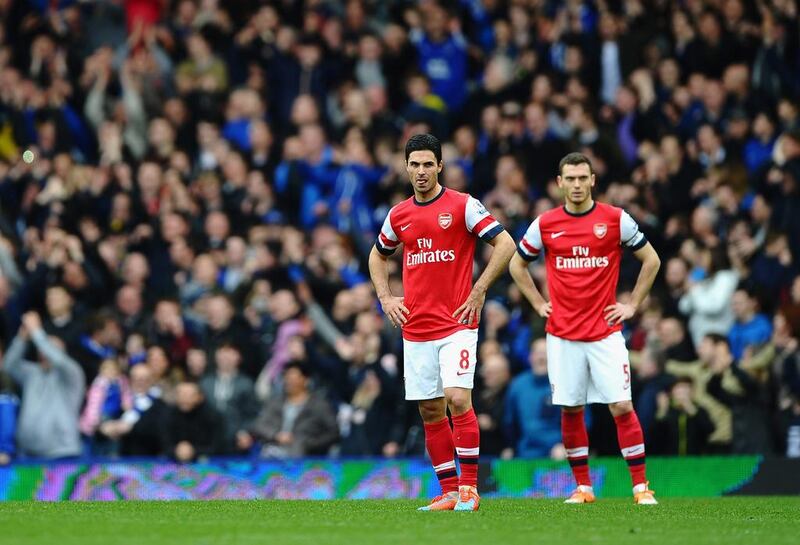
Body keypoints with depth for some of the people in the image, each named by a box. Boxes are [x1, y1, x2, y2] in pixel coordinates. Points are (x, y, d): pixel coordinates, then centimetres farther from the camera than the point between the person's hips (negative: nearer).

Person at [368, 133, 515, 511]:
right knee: (430, 411, 4)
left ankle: (469, 487, -10)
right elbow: (378, 256, 27)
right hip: (415, 328, 5)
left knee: (458, 398, -17)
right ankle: (449, 492, 11)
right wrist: (385, 298, 12)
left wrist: (478, 292, -11)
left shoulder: (463, 206, -5)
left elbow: (505, 244, -8)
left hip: (457, 323, -5)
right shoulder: (399, 215, 10)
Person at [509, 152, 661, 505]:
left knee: (622, 407, -8)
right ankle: (583, 486, 15)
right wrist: (539, 303, 8)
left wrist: (632, 305, 3)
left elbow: (651, 260, 8)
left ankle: (640, 486, -3)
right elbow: (517, 265, 17)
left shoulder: (616, 219, -1)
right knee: (570, 410, 4)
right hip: (563, 335, 2)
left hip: (606, 332, -2)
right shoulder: (545, 224, 2)